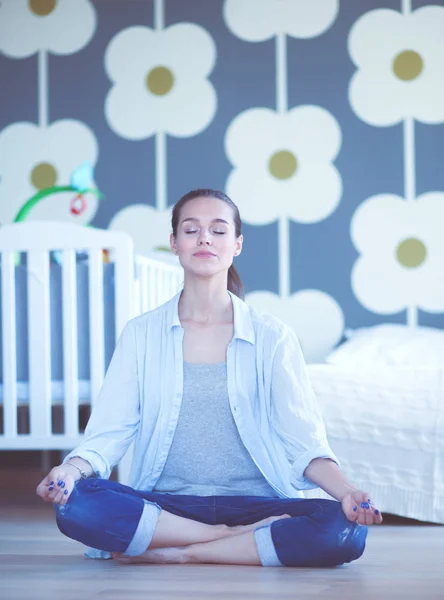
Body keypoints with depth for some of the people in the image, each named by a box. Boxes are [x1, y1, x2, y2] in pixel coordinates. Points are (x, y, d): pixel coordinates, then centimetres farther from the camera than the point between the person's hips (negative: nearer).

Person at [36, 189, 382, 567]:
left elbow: (305, 441, -1)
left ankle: (177, 553, -18)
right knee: (74, 503, -30)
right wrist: (72, 470, -22)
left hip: (253, 503, 0)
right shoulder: (141, 334, 7)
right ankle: (239, 539, -18)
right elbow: (109, 431, 0)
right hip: (167, 503, 1)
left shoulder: (271, 336, 5)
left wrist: (346, 491, -21)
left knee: (347, 531, -30)